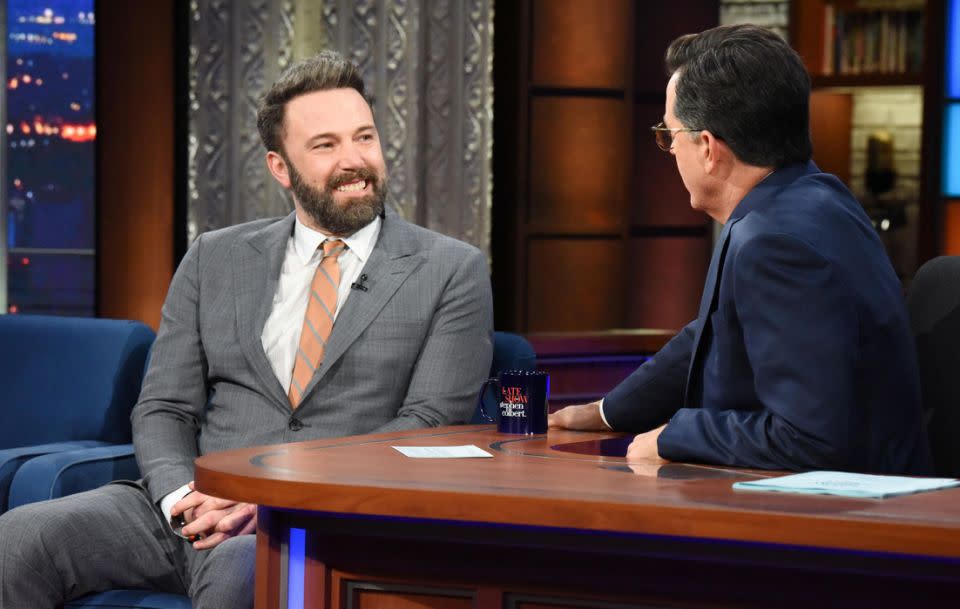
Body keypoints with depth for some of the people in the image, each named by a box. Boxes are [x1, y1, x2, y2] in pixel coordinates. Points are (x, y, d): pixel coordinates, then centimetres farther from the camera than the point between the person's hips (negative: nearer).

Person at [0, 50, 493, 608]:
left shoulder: (453, 271, 6)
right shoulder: (216, 261, 17)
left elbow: (430, 424, -4)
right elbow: (163, 409, 14)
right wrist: (181, 495, -10)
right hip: (196, 511, 4)